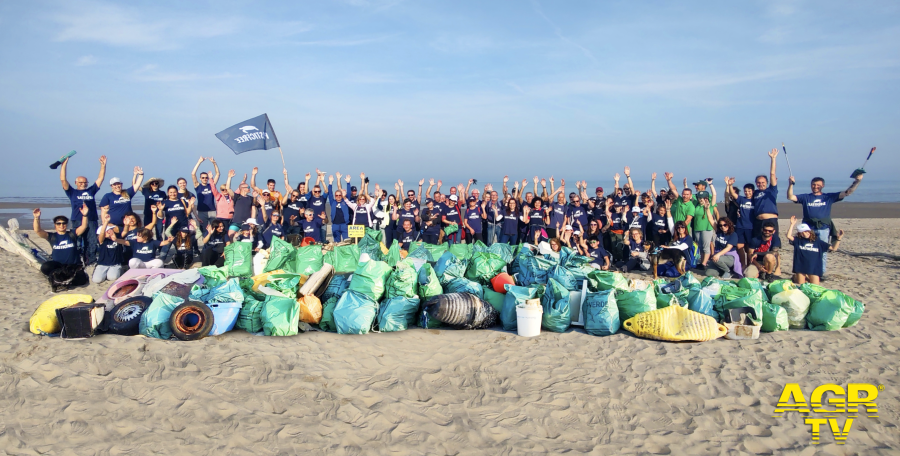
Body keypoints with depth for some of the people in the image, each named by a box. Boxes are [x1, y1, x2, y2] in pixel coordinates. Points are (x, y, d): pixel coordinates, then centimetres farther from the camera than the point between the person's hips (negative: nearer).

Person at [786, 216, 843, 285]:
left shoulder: (818, 242, 6)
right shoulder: (798, 241, 2)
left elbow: (833, 248, 5)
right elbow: (789, 236, -15)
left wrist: (838, 238, -8)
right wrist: (792, 224, -16)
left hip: (814, 269, 1)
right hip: (801, 268, -1)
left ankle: (807, 278, 26)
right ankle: (795, 277, 35)